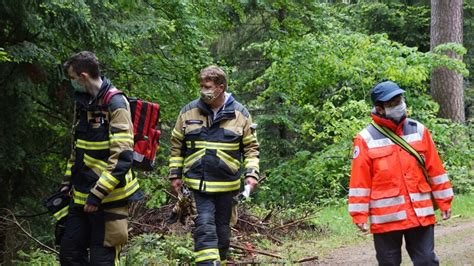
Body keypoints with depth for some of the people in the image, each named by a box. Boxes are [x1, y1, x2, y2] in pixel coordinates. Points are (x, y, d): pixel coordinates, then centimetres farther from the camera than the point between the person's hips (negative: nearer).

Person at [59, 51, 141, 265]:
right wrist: (67, 181, 19)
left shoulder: (115, 105, -15)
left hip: (108, 198, -8)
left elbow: (122, 158, -22)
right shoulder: (83, 103, 11)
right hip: (81, 197, 8)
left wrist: (98, 194, -23)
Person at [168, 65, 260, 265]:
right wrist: (175, 174, 7)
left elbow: (251, 147, 6)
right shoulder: (189, 111, 0)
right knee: (205, 227, -14)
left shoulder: (240, 114, 0)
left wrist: (252, 173, -5)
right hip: (198, 183, -1)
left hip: (226, 184, 1)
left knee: (222, 230, 12)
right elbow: (177, 145, 9)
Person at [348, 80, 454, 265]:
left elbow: (435, 169, 10)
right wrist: (360, 215, -7)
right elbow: (360, 181, -4)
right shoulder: (366, 139, -3)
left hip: (421, 214, 2)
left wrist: (444, 201, 10)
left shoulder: (419, 131, 6)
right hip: (386, 218, -2)